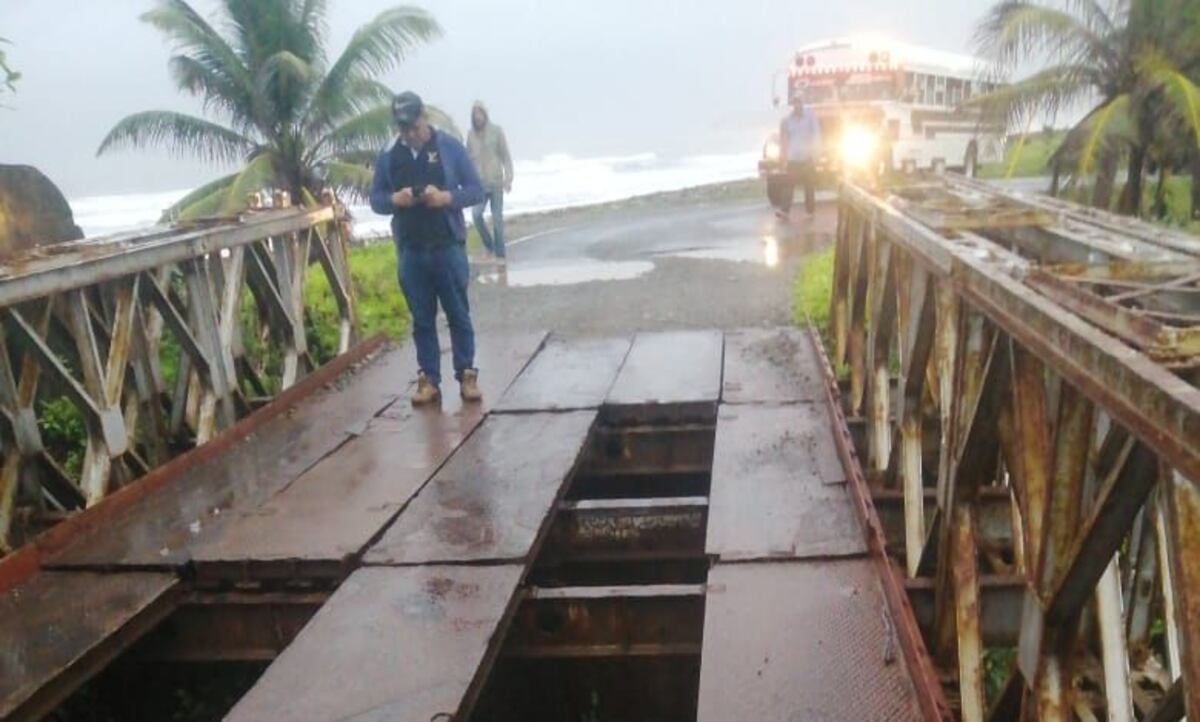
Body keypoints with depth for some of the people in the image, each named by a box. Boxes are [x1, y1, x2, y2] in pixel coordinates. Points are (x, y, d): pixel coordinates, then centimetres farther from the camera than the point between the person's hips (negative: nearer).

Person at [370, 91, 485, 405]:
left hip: (448, 247, -2)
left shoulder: (450, 147, -1)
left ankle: (467, 375, 12)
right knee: (422, 319, 7)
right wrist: (394, 199, -13)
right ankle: (429, 379, 14)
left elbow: (476, 190, -1)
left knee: (459, 315, 4)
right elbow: (375, 199, 9)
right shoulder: (388, 157, 6)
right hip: (410, 252, 2)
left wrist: (447, 197, -19)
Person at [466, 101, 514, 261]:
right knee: (477, 215, -13)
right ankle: (489, 246, 8)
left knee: (497, 218, -1)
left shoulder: (496, 131, -1)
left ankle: (500, 254, 7)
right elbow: (468, 158, 10)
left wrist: (508, 178, -10)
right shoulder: (471, 134, 6)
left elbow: (505, 156, -2)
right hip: (479, 183, 2)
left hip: (495, 182, -2)